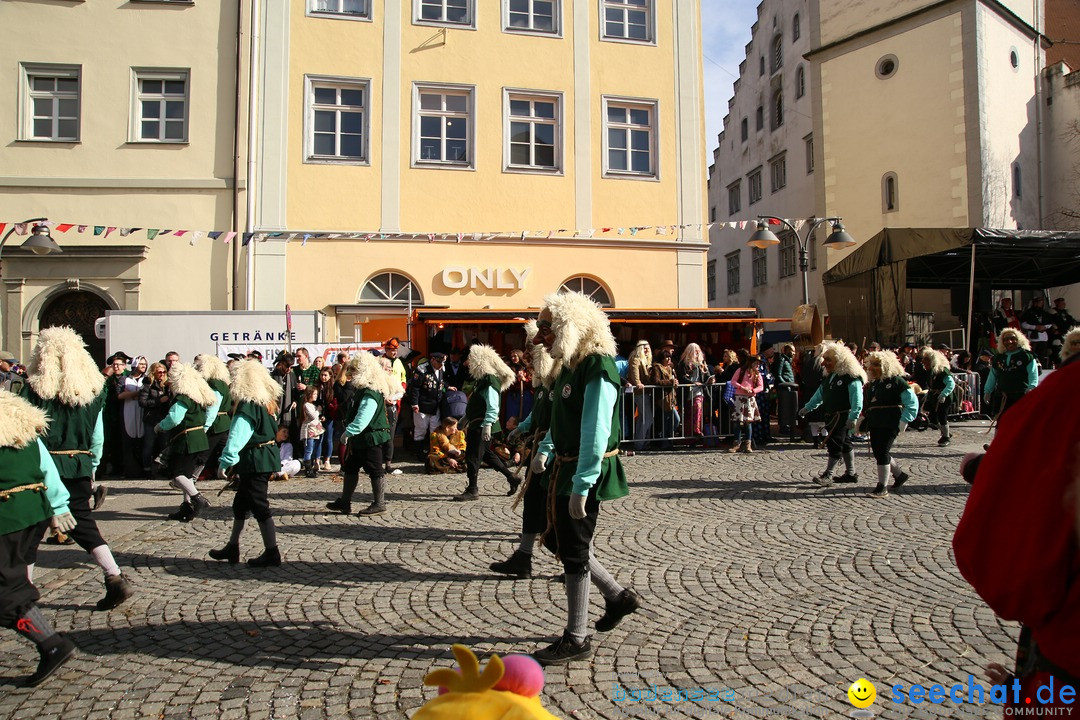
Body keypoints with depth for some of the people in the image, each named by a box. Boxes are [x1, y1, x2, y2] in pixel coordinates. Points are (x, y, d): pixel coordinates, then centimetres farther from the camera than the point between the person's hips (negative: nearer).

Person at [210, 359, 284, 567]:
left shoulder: (247, 406, -16)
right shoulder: (267, 402, 10)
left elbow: (237, 436, -21)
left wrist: (225, 462, -18)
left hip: (254, 460, -10)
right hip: (267, 455, 10)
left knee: (259, 505, -3)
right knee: (240, 503, 19)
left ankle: (272, 553, 1)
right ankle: (232, 548, 30)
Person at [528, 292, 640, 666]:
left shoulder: (597, 367, -20)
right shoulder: (570, 364, 10)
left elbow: (595, 431, -26)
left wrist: (581, 486, -28)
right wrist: (546, 448, 8)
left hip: (586, 471, -10)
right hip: (565, 467, 10)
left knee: (574, 551, 1)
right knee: (556, 540, 19)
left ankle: (576, 639, 16)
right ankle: (618, 596, 33)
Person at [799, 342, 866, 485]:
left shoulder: (851, 377, -14)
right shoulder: (829, 377, 14)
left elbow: (857, 400, -20)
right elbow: (820, 395, 22)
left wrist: (853, 417, -26)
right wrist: (807, 408, 19)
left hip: (843, 417, -8)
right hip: (832, 417, 8)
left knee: (834, 444, -8)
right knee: (844, 444, 15)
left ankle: (827, 475, -3)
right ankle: (851, 473, 24)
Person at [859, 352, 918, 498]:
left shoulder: (897, 381, -7)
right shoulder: (873, 383, 15)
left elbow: (912, 402, -9)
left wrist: (903, 421, -15)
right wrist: (863, 419, 14)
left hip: (890, 423, -8)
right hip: (875, 424, 8)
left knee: (882, 452, -10)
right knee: (877, 452, 10)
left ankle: (882, 488, -3)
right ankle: (899, 474, 33)